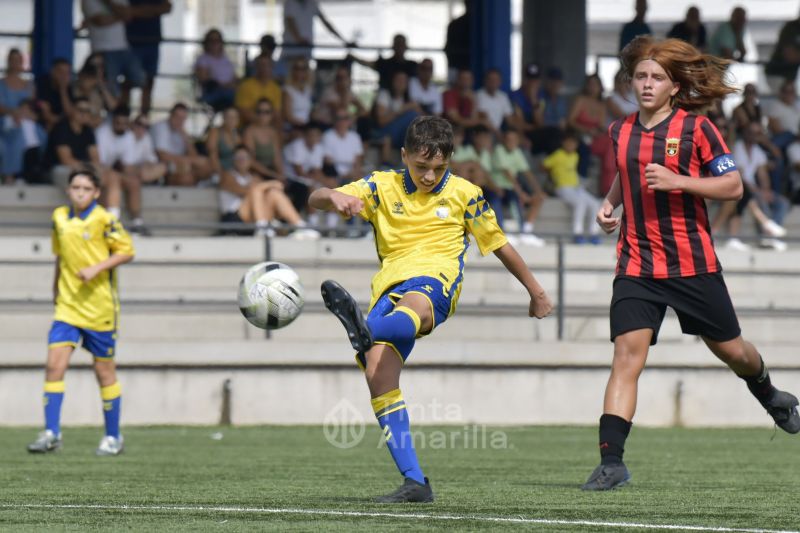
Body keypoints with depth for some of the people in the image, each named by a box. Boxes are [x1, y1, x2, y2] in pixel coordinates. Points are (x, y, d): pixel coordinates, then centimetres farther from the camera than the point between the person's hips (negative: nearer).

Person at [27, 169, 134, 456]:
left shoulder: (103, 220, -10)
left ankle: (113, 437, 18)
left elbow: (126, 251, -8)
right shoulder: (60, 217, 6)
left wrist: (96, 268, -19)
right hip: (67, 305, 4)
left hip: (99, 307, -4)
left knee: (104, 370, 6)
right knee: (54, 364, -10)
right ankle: (51, 433, -7)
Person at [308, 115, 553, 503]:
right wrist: (335, 198, -19)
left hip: (436, 279, -2)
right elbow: (315, 199, 6)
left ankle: (365, 333, -77)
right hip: (391, 281, 2)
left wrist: (535, 291, 35)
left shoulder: (464, 194, 15)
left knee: (413, 304, -41)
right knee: (377, 373, -20)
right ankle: (414, 482, -20)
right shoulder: (382, 187, 15)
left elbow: (498, 244, 27)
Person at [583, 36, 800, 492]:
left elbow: (734, 185, -8)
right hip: (637, 263, 2)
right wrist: (610, 203, 8)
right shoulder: (621, 131, 8)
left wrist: (677, 181, -19)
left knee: (730, 349, 12)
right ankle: (611, 462, -20)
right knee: (628, 351, -15)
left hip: (693, 263, -2)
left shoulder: (696, 128, -6)